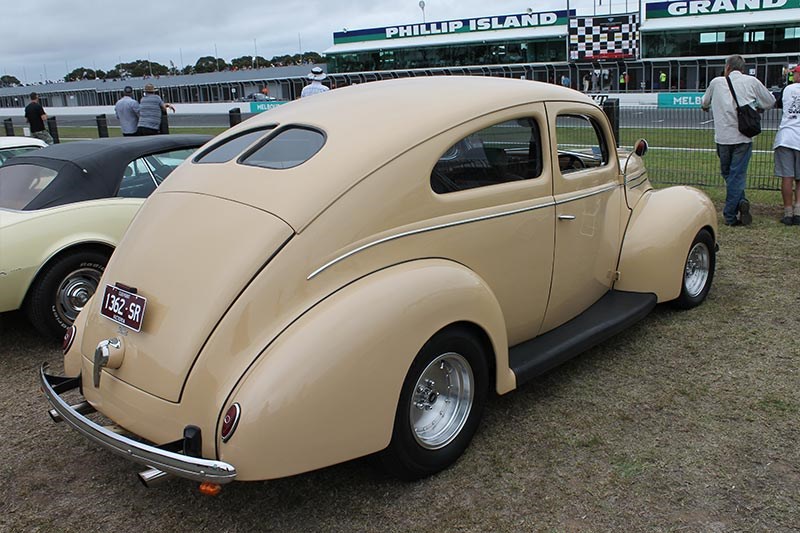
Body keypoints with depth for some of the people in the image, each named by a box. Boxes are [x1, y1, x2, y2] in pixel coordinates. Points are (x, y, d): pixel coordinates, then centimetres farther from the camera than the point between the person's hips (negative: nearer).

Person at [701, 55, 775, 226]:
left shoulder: (717, 82, 5)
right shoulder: (751, 81, 4)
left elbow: (705, 103, 23)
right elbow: (770, 102, 14)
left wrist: (706, 107, 46)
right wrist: (755, 106, 34)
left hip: (722, 138, 1)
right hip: (743, 137, -1)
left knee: (727, 173, 14)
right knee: (737, 175, 2)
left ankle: (740, 201, -1)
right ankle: (730, 215, -5)